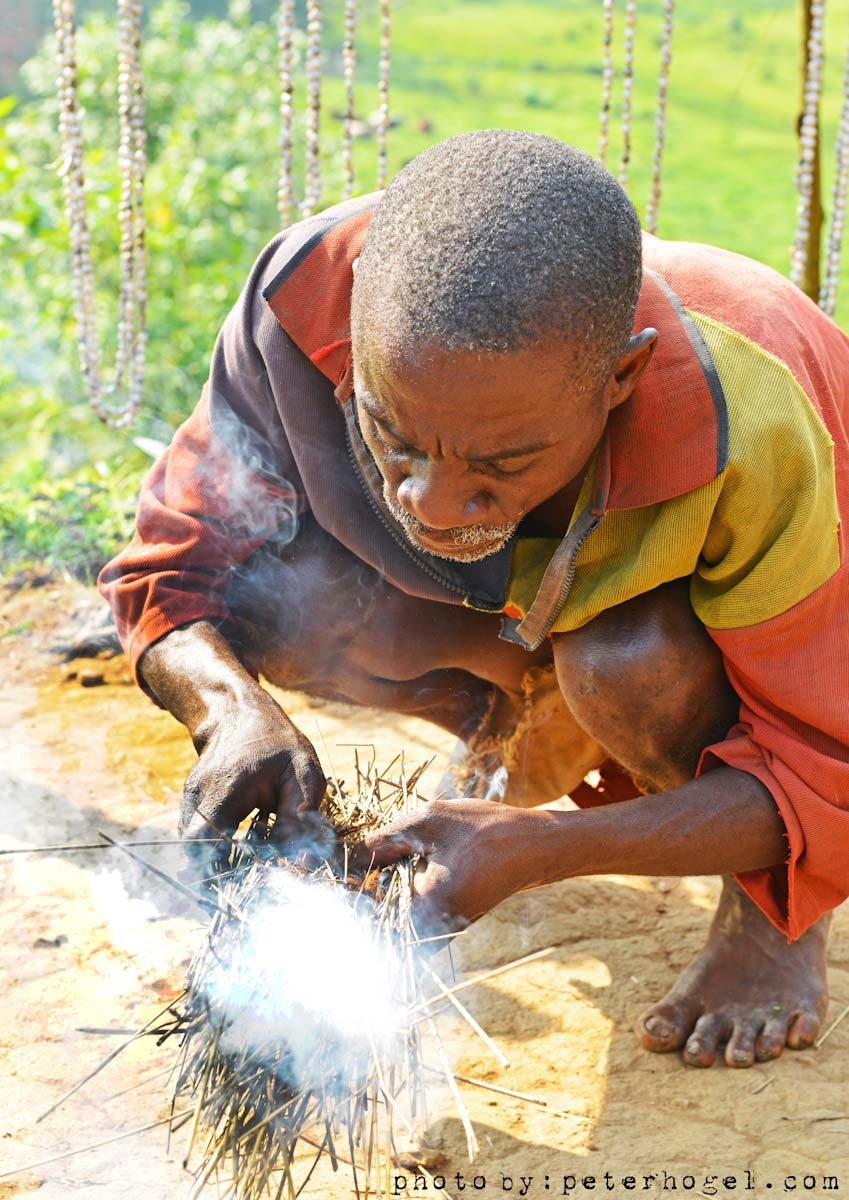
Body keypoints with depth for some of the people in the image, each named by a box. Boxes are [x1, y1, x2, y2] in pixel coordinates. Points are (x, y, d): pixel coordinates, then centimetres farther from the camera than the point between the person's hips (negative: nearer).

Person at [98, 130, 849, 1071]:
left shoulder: (749, 438, -41)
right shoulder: (309, 298, -32)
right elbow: (175, 569, -20)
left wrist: (536, 852, -43)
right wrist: (234, 713, -43)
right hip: (521, 608, 4)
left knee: (626, 657, -37)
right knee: (274, 591, -23)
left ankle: (768, 904, -5)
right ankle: (533, 742, 5)